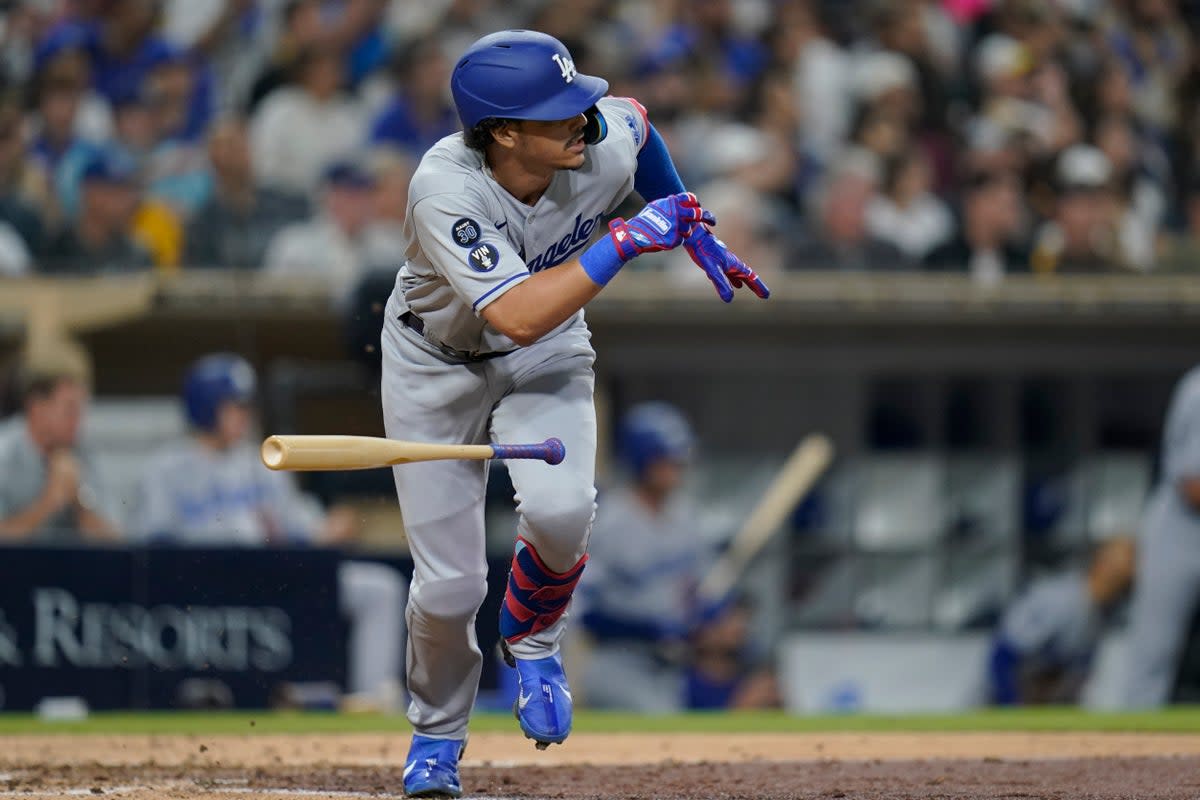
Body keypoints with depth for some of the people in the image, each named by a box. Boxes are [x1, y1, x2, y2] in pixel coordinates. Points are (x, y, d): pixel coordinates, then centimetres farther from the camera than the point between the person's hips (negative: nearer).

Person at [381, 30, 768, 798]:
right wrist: (626, 240, -44)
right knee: (449, 584, -6)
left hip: (545, 358, 2)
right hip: (436, 362, -2)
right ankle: (438, 734, 26)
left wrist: (695, 230, 6)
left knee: (560, 510, -27)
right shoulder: (447, 190, -37)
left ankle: (532, 640, 7)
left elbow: (637, 118, 4)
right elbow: (518, 315, -45)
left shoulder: (604, 148, -24)